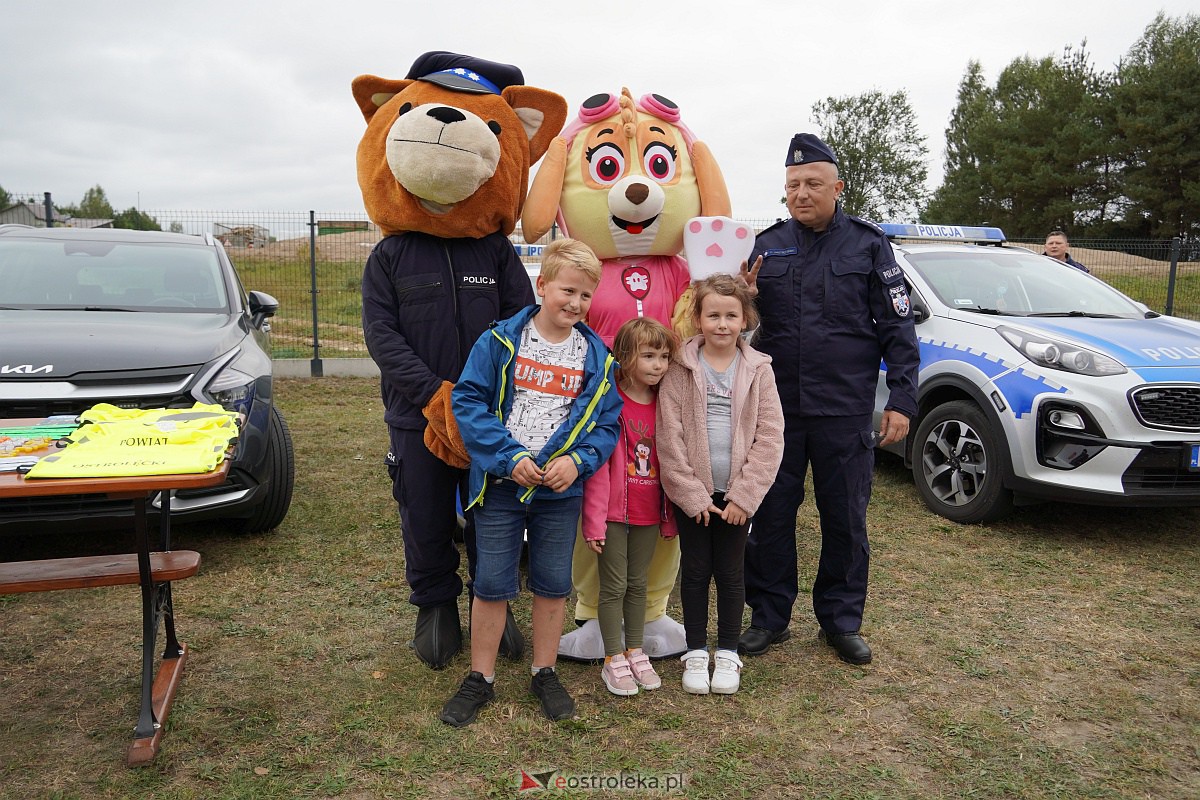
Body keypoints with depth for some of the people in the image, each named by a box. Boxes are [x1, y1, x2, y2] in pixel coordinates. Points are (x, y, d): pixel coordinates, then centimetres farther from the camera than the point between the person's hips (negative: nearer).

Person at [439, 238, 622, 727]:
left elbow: (607, 423, 3)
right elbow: (468, 401, -9)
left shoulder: (597, 358, 1)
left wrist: (578, 460, -15)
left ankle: (545, 673, 31)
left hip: (562, 490, 2)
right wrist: (510, 456, -17)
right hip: (500, 485, -2)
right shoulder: (500, 342, -7)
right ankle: (480, 679, 24)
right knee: (492, 583, 7)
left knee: (553, 583, 13)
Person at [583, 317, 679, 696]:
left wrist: (669, 517, 11)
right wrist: (594, 519, -15)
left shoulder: (664, 403, 4)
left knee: (638, 583, 16)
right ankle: (613, 660, 18)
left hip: (649, 513, 5)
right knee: (614, 586, 5)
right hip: (614, 512, -5)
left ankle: (636, 652, 30)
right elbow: (598, 463, -13)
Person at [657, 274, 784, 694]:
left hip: (737, 494, 1)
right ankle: (696, 652, 25)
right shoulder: (681, 369, -5)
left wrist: (744, 496, -10)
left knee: (730, 572, 10)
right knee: (695, 570, 10)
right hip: (691, 494, 0)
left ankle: (727, 653, 26)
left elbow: (770, 437, -5)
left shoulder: (758, 369, -3)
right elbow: (670, 437, -8)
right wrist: (692, 494, -11)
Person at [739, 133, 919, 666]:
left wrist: (901, 400, -7)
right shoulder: (766, 245, 7)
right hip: (776, 407, 2)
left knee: (845, 521, 9)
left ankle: (841, 620, 26)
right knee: (770, 516, 8)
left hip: (845, 412, -1)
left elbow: (898, 328, 0)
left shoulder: (867, 244, 1)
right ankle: (769, 617, 23)